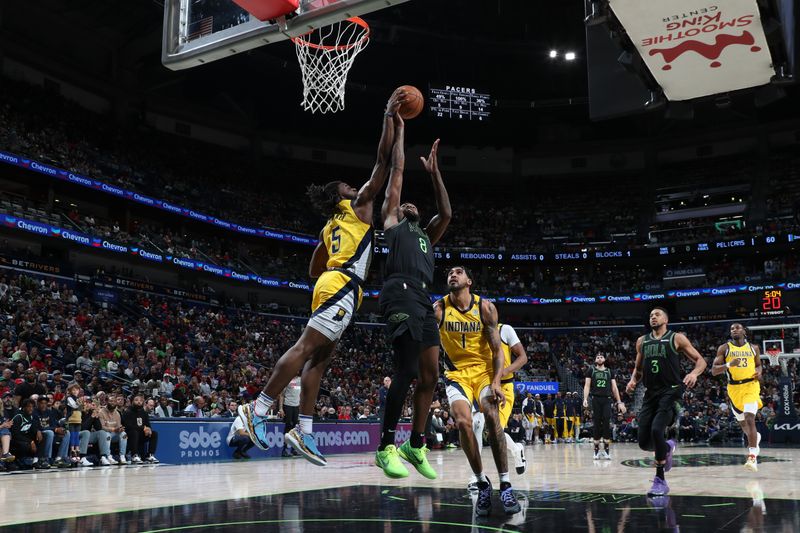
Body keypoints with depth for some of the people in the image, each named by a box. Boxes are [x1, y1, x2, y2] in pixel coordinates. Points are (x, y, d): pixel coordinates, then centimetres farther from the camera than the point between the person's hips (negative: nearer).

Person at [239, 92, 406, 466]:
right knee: (305, 349, -14)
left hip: (328, 284, 9)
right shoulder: (359, 204, 8)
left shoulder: (329, 228, 27)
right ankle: (258, 409, -18)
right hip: (343, 286, -9)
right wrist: (389, 115, 9)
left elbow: (314, 271, 28)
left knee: (319, 358, 3)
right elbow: (383, 160, 4)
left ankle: (304, 431, -1)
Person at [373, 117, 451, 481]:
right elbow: (398, 170, 20)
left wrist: (434, 173, 33)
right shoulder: (391, 220, 18)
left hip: (423, 300, 8)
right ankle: (386, 447, -10)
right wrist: (400, 132, 28)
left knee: (430, 375, 5)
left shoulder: (426, 235, 34)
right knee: (407, 371, -16)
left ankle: (416, 445, 14)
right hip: (401, 294, -8)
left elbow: (446, 213, 27)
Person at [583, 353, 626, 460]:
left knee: (607, 424, -9)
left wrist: (619, 402, 3)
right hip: (595, 399, -1)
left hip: (607, 400, 1)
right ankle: (596, 449, 8)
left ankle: (606, 449, -5)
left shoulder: (610, 371, 12)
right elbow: (587, 385, 2)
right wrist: (585, 399, -12)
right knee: (597, 424, 1)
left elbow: (614, 388, 11)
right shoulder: (591, 370, 8)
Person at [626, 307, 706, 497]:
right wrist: (633, 381, 3)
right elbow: (638, 368, 24)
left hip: (670, 392, -5)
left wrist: (694, 373, -19)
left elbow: (700, 360, 2)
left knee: (657, 430, -25)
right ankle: (667, 447, 36)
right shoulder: (642, 341, 14)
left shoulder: (677, 338, 1)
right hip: (651, 394, 5)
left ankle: (660, 480, -10)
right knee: (644, 442, -1)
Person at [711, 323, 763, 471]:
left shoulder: (753, 348, 6)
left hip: (751, 385, -2)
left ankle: (752, 457, -24)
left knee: (750, 418, -21)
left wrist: (759, 371, -3)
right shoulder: (724, 348, -1)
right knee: (742, 422, 17)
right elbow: (714, 371, -6)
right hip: (734, 388, 2)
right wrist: (729, 364, -24)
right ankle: (755, 437, 51)